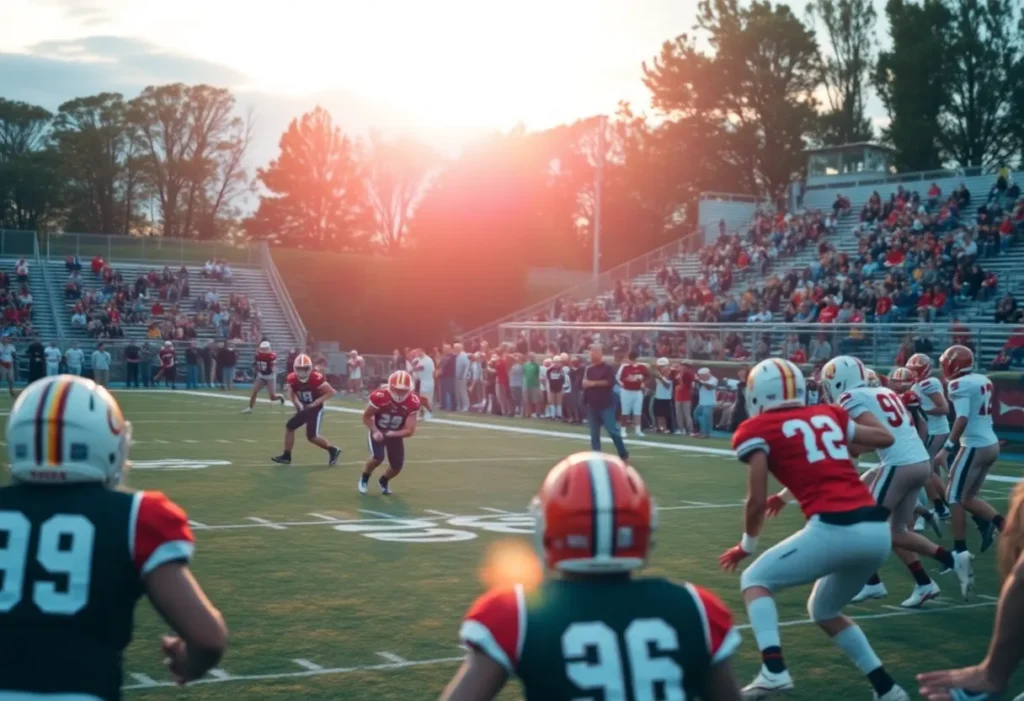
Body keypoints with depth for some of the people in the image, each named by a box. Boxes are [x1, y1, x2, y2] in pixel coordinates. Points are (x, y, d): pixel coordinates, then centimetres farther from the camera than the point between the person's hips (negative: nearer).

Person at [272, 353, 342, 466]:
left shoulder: (316, 378, -26)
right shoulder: (292, 379, -9)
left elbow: (331, 392, -18)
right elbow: (293, 395, 10)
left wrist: (316, 402, -21)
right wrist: (298, 404, -8)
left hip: (315, 409, -7)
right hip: (304, 408, 7)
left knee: (312, 436, -12)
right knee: (289, 427, 5)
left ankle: (333, 450, 8)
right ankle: (286, 456, 15)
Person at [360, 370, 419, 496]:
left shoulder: (412, 403, -22)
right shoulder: (379, 397, -28)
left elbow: (409, 431, -20)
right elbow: (366, 417, -12)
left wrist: (392, 434, -34)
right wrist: (375, 431, -27)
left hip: (396, 434, 3)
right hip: (378, 431, -3)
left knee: (397, 466, -3)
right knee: (378, 457, -26)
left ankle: (383, 481, 32)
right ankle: (364, 477, 6)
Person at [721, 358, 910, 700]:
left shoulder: (759, 430, 5)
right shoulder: (828, 415, 20)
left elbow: (758, 500, 0)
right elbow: (885, 439, 30)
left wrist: (747, 546, 17)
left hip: (835, 528, -6)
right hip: (878, 530, 6)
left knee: (756, 580, 15)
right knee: (823, 610, 29)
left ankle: (774, 671, -5)